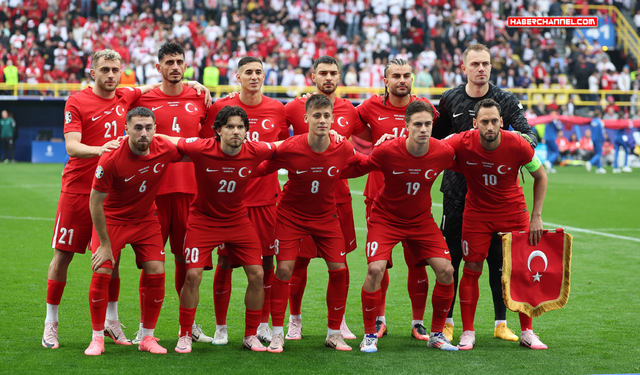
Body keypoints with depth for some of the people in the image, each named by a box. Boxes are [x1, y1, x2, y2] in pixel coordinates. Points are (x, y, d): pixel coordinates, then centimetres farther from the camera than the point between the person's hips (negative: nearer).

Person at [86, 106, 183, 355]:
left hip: (146, 219, 3)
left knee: (156, 273, -5)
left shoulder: (165, 150, -17)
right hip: (112, 219, -3)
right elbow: (95, 202, -18)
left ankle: (147, 337, 10)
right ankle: (97, 338, 3)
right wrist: (105, 244, -16)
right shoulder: (111, 159, -27)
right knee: (102, 273, -13)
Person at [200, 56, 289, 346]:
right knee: (225, 260, 0)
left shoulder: (277, 110, 6)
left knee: (266, 259, 4)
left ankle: (263, 324, 18)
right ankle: (220, 327, 12)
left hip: (266, 196, 2)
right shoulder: (220, 108, 0)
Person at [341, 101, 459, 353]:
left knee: (446, 271, -8)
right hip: (386, 217, -3)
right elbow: (355, 168, -11)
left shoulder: (444, 152, -17)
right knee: (376, 268, -21)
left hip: (421, 219, 3)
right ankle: (370, 335, -3)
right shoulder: (387, 151, -24)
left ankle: (436, 334, 11)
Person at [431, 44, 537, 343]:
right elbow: (435, 139, 17)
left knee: (498, 257, 3)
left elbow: (528, 133, -11)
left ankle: (501, 322, 12)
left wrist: (523, 139, -32)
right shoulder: (450, 100, 5)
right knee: (450, 256, 1)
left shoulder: (506, 100, 1)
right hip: (457, 189, 0)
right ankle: (446, 321, 11)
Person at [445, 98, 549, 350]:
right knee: (471, 269, -2)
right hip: (477, 213, 0)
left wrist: (536, 216, -6)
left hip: (513, 211, 0)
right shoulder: (462, 143, -21)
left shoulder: (517, 145, -20)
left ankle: (527, 333, 11)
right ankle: (467, 333, 10)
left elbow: (541, 177, -3)